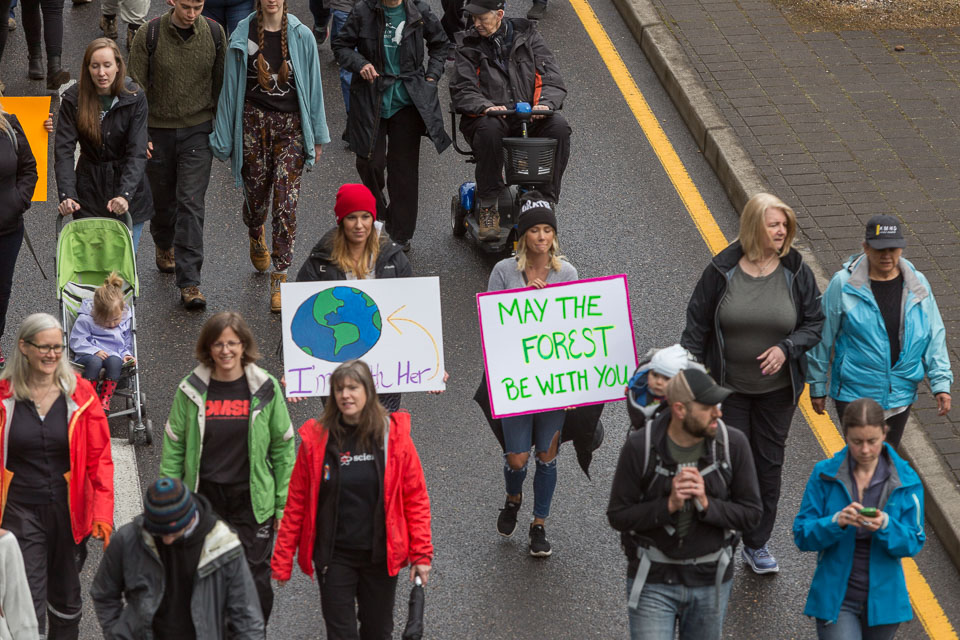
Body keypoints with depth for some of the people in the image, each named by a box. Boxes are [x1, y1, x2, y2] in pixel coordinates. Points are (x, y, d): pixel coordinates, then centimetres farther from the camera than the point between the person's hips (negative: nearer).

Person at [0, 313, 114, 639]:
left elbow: (99, 459, -1)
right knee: (28, 604, -6)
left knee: (66, 598, 15)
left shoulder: (80, 394, -2)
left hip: (68, 511, 2)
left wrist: (103, 513, -9)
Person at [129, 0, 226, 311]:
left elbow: (221, 83, 6)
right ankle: (164, 245, 49)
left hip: (198, 129, 0)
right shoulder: (150, 35, -12)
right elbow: (136, 87, -7)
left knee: (191, 203, -9)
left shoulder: (214, 34, -6)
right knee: (162, 198, 16)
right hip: (158, 130, 0)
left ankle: (189, 282, -9)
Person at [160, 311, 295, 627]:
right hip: (204, 499, 1)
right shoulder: (191, 390, 0)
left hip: (252, 502, -1)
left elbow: (283, 448, 3)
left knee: (256, 582, 0)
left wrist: (284, 504, 1)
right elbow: (173, 449, 5)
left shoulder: (266, 388, -2)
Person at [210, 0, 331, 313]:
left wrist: (317, 136, 8)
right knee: (256, 196, 12)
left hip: (291, 126, -1)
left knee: (285, 203, -8)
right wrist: (225, 139, 6)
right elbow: (231, 86, 4)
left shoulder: (301, 36, -2)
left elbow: (313, 86, 6)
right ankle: (256, 237, 48)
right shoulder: (244, 35, -2)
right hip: (254, 123, 1)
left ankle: (280, 277, -3)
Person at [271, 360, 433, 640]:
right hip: (334, 555, -1)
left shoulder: (393, 435, -5)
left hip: (380, 554, 1)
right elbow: (296, 503, -3)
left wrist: (421, 554, -5)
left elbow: (416, 498, -2)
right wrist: (283, 561, -4)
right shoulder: (316, 438, -6)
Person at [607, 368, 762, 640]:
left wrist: (706, 503, -21)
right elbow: (618, 516, -9)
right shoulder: (640, 447, -14)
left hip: (710, 579, 3)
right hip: (654, 580, -2)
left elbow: (750, 513, -4)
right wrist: (669, 505, -23)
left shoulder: (733, 444, -9)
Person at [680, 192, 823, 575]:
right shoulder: (722, 271, -10)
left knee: (769, 464, 11)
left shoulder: (795, 272, -6)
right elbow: (697, 324, -4)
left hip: (778, 389, 2)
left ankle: (757, 544, 27)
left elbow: (815, 323, 0)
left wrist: (786, 348, -18)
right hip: (728, 387, -2)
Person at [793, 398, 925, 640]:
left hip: (883, 599, 2)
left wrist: (885, 526, -25)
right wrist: (837, 522, -26)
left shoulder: (906, 481, -3)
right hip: (835, 599, -2)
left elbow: (914, 543, -5)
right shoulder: (824, 475, -5)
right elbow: (802, 535, -7)